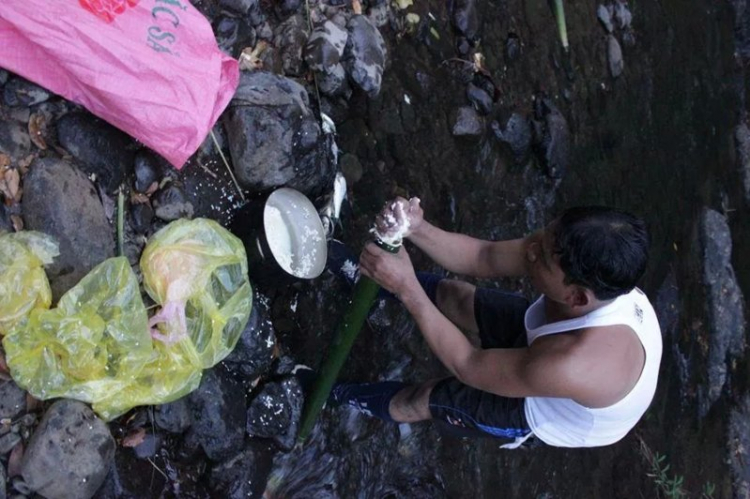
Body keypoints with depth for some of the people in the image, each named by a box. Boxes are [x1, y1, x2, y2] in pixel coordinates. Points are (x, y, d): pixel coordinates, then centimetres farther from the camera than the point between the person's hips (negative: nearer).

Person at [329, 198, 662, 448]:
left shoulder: (570, 367, -50)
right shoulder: (585, 264, -32)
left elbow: (466, 365, -34)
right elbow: (483, 258, -20)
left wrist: (407, 289, -34)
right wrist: (416, 230, -35)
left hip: (554, 416, -5)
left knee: (422, 399, 10)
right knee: (450, 293, 15)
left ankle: (343, 398, 44)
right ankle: (372, 277, 48)